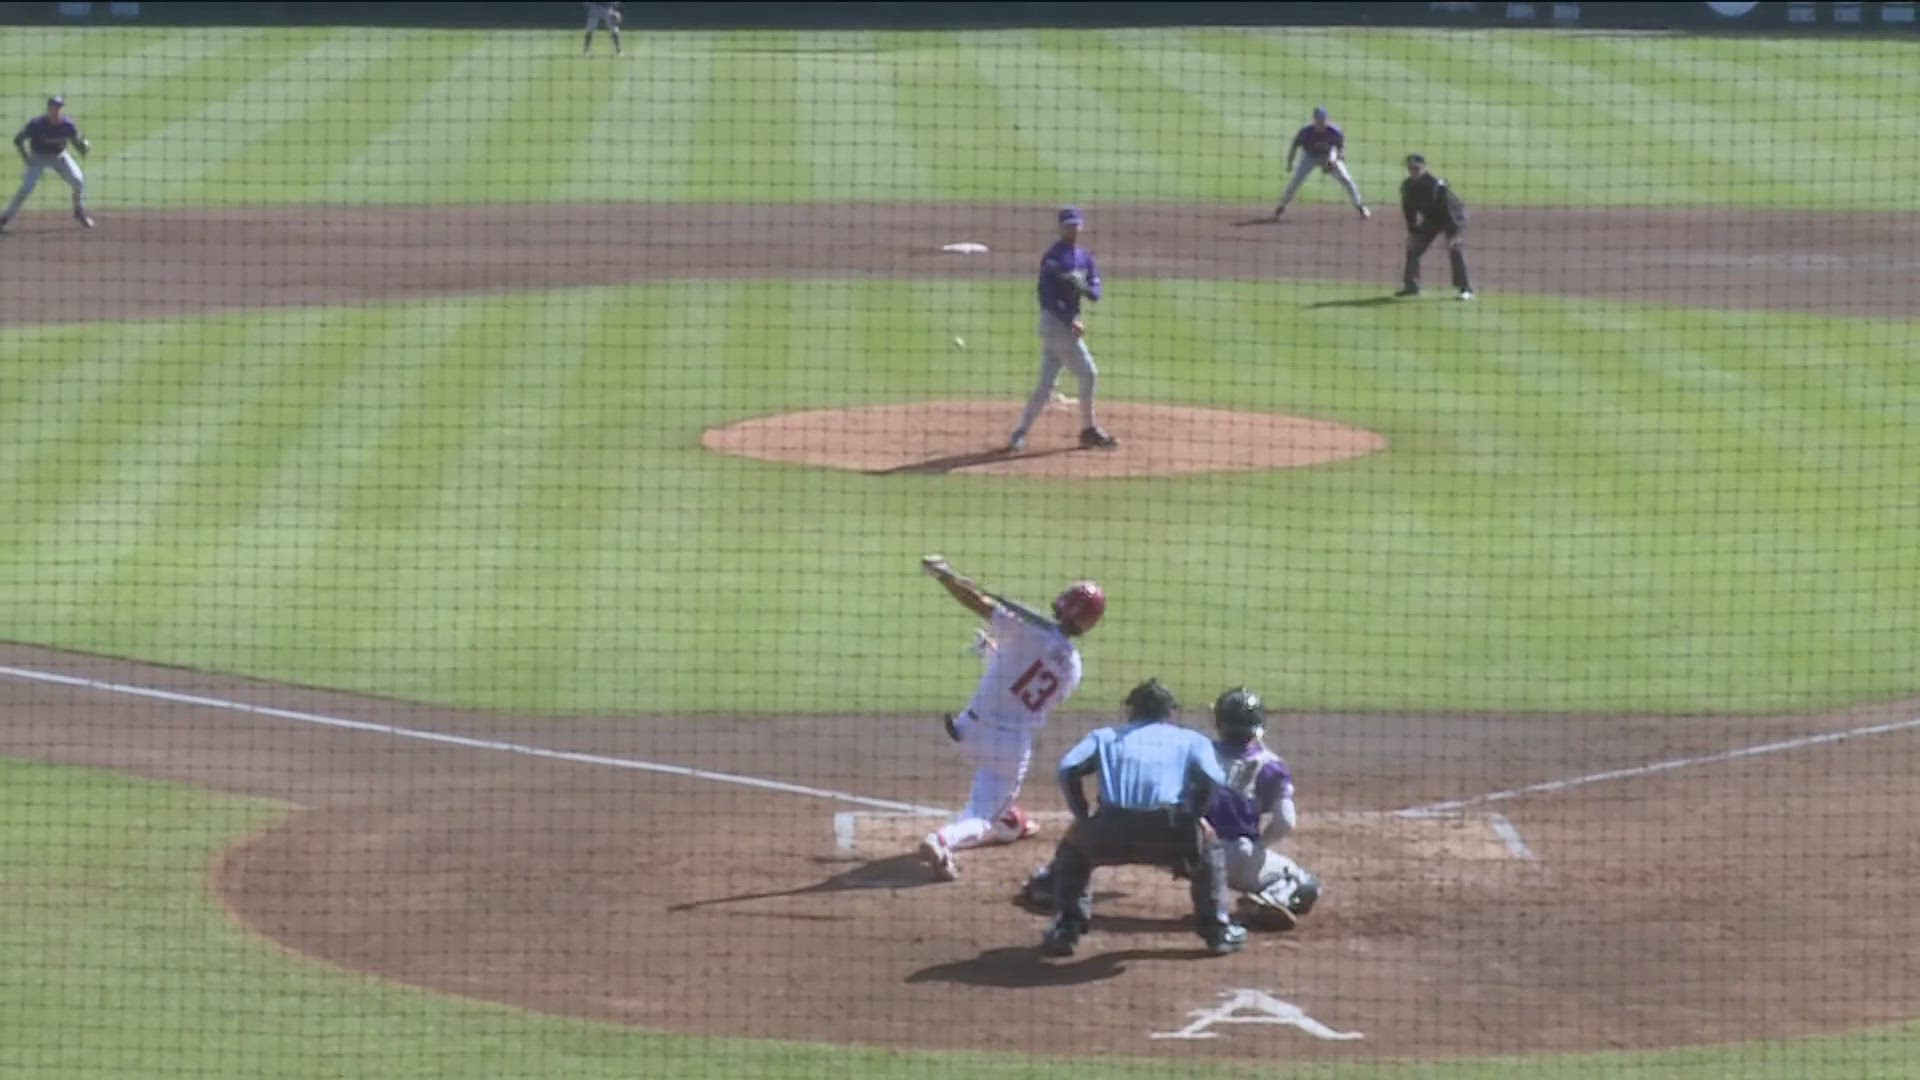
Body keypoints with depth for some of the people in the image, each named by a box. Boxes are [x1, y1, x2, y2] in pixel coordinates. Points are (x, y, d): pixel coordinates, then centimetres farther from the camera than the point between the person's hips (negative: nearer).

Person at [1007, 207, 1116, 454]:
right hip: (1056, 322, -8)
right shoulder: (1053, 257, -11)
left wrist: (1083, 287, -15)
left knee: (1046, 384, 6)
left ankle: (1020, 433, 8)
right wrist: (1071, 322, -23)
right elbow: (1047, 296, -18)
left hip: (1069, 321, 8)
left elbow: (1096, 294, 8)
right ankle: (1089, 431, 5)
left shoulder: (1084, 257, 13)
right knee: (1088, 373, -5)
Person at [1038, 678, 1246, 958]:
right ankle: (1217, 931, 26)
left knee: (1071, 848, 34)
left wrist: (1084, 818, 17)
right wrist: (1190, 820, 14)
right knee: (1208, 848, 33)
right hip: (1170, 836, 0)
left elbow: (1068, 769, 9)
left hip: (1110, 833, 0)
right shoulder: (1191, 739, 23)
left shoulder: (1105, 735, 27)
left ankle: (1065, 930, 21)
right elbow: (1212, 780, 3)